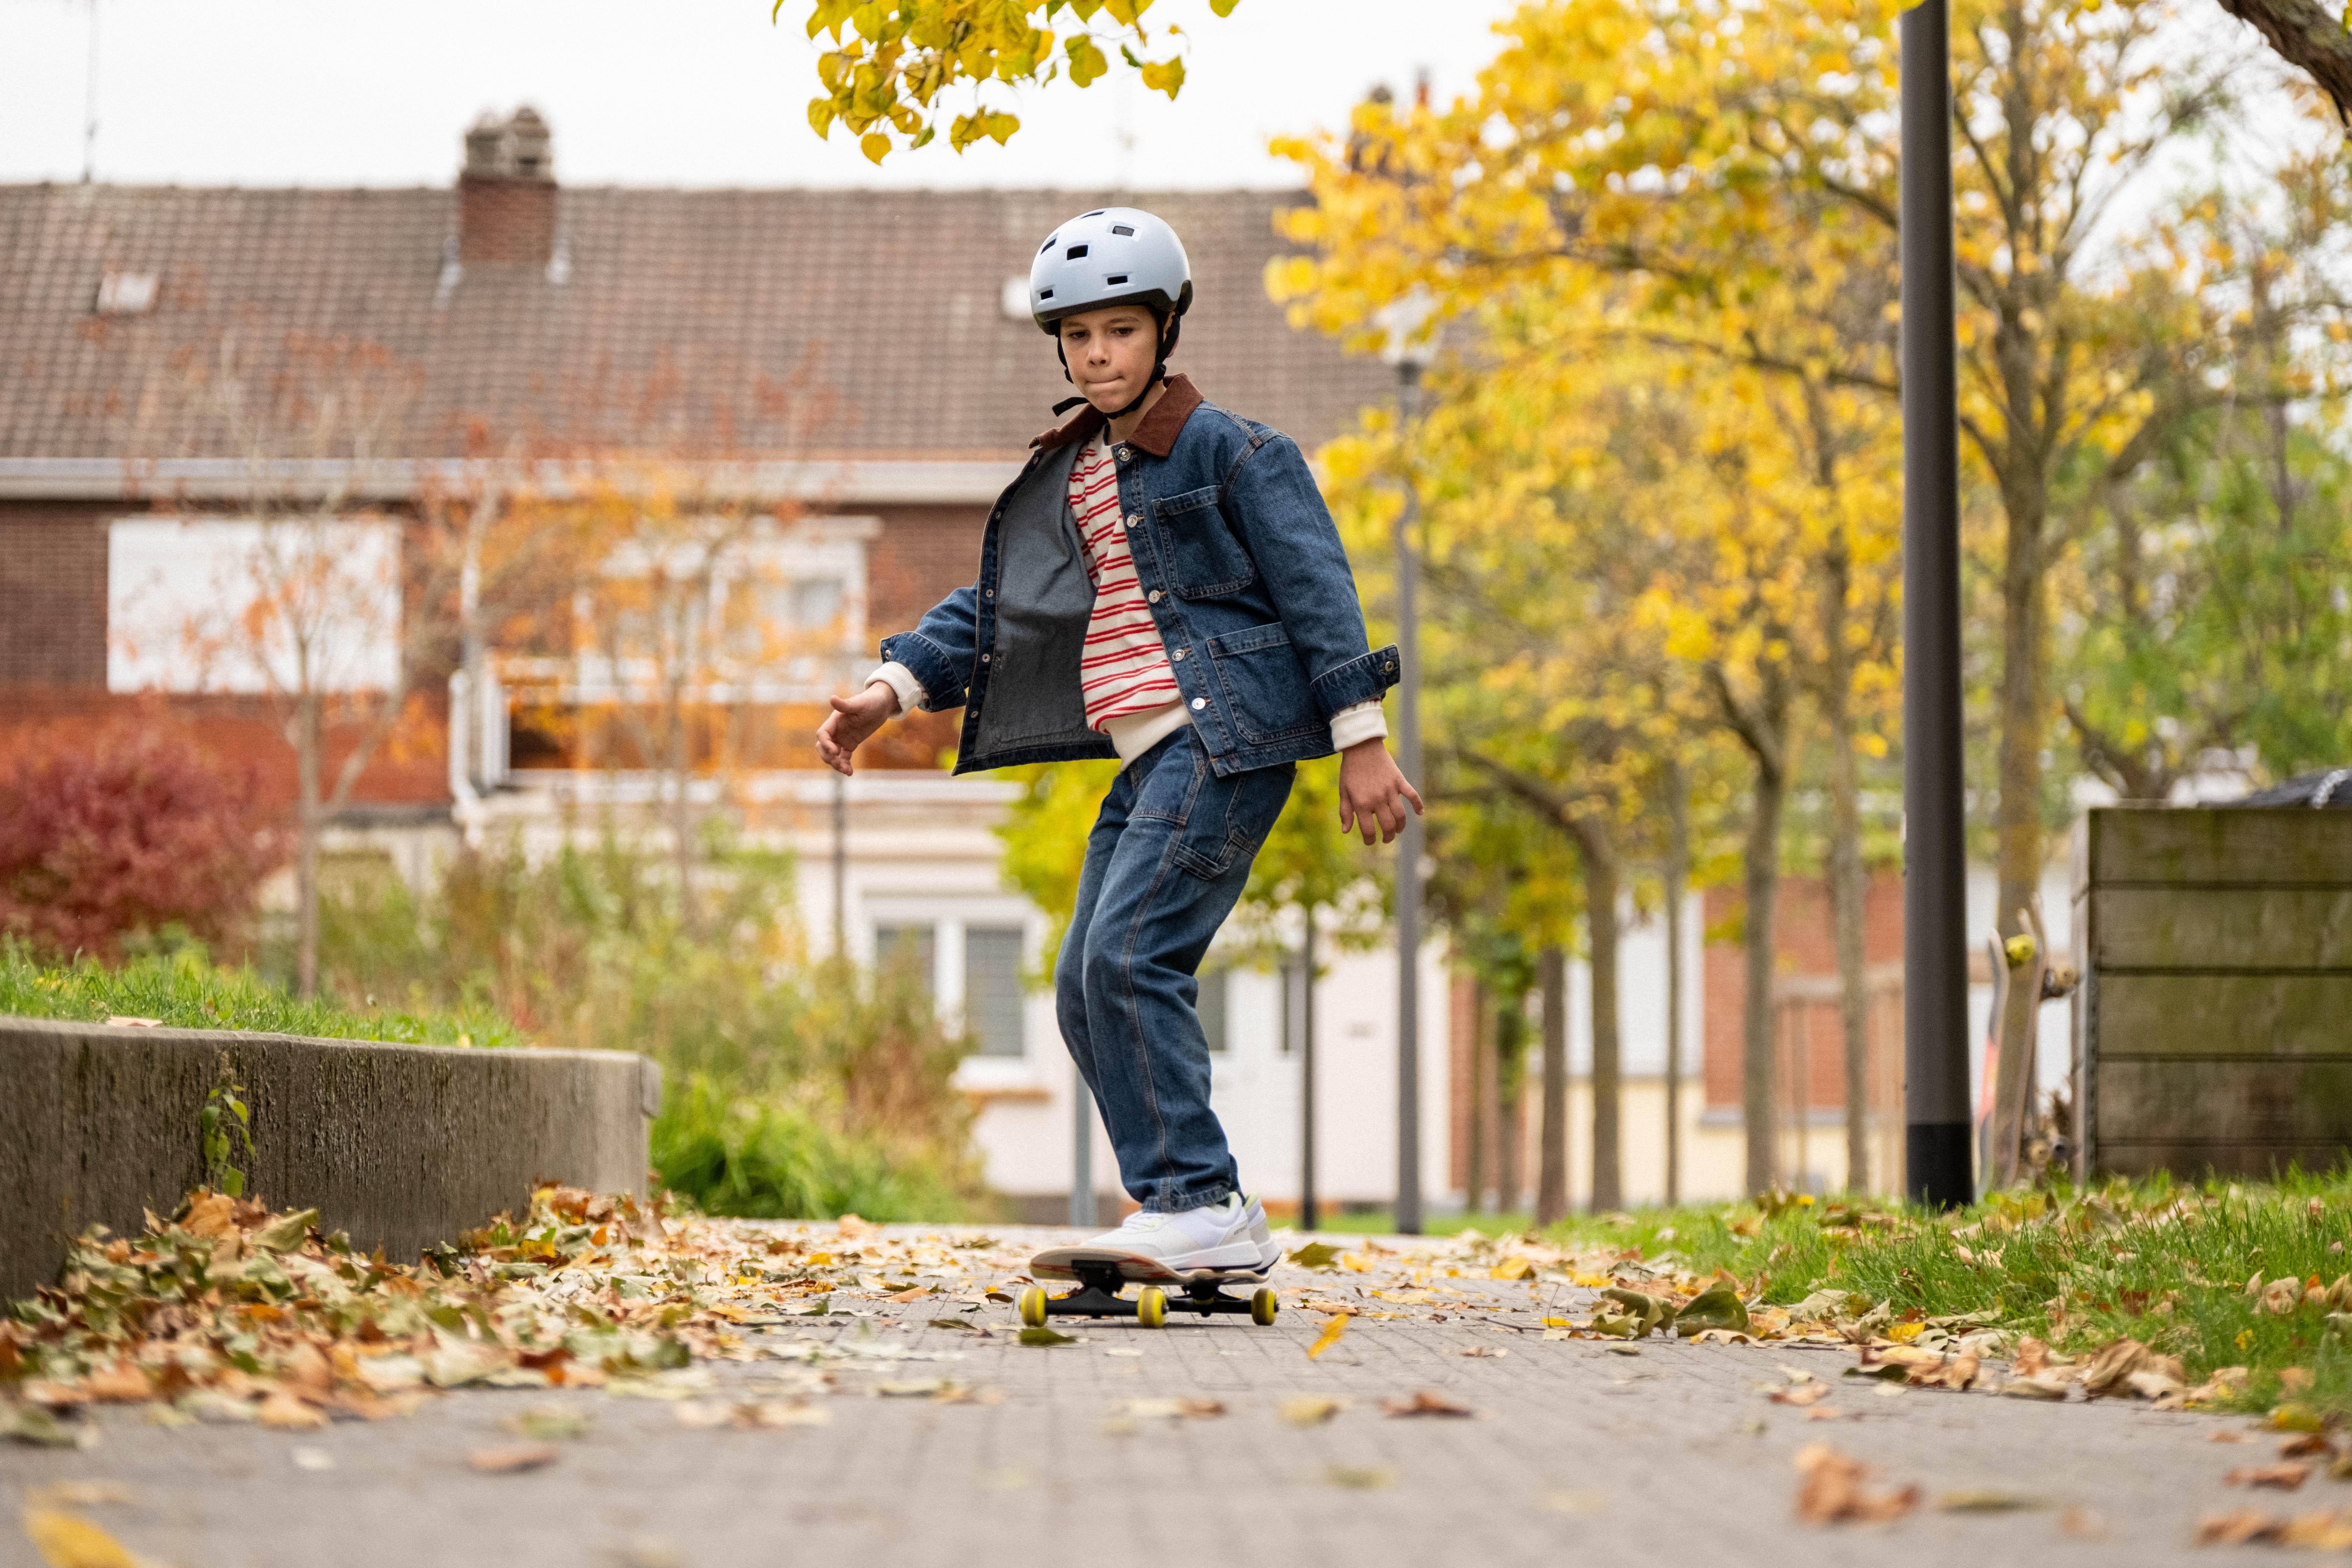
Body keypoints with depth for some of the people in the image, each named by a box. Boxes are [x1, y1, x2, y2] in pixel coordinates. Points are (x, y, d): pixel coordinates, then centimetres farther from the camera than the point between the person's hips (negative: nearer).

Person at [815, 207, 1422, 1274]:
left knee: (1126, 955, -20)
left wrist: (1360, 742, -11)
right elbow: (993, 606, 18)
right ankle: (1220, 1228, 8)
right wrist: (888, 693, 4)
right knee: (1087, 996, 4)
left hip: (1225, 736, -9)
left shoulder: (1228, 450, -2)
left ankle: (1193, 1204, -17)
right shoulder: (1069, 475, 20)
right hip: (1147, 757, 9)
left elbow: (1316, 587, -6)